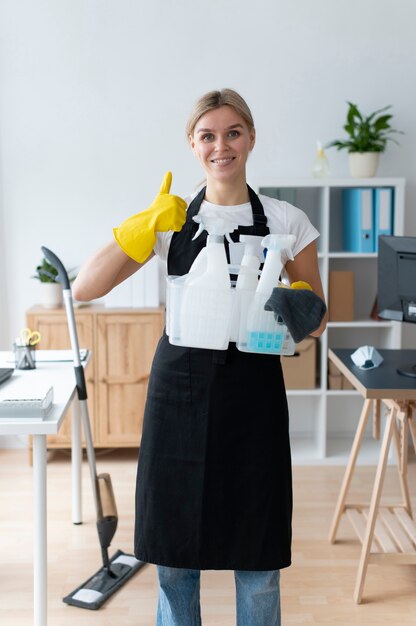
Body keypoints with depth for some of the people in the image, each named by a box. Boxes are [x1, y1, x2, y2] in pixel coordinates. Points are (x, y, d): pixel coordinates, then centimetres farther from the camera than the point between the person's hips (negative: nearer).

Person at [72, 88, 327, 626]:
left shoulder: (287, 222, 2)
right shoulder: (169, 219, 3)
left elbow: (317, 321, 8)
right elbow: (84, 289, -4)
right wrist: (142, 229, -16)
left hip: (253, 393, 0)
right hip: (180, 387, 1)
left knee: (258, 561, 7)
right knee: (174, 555, 10)